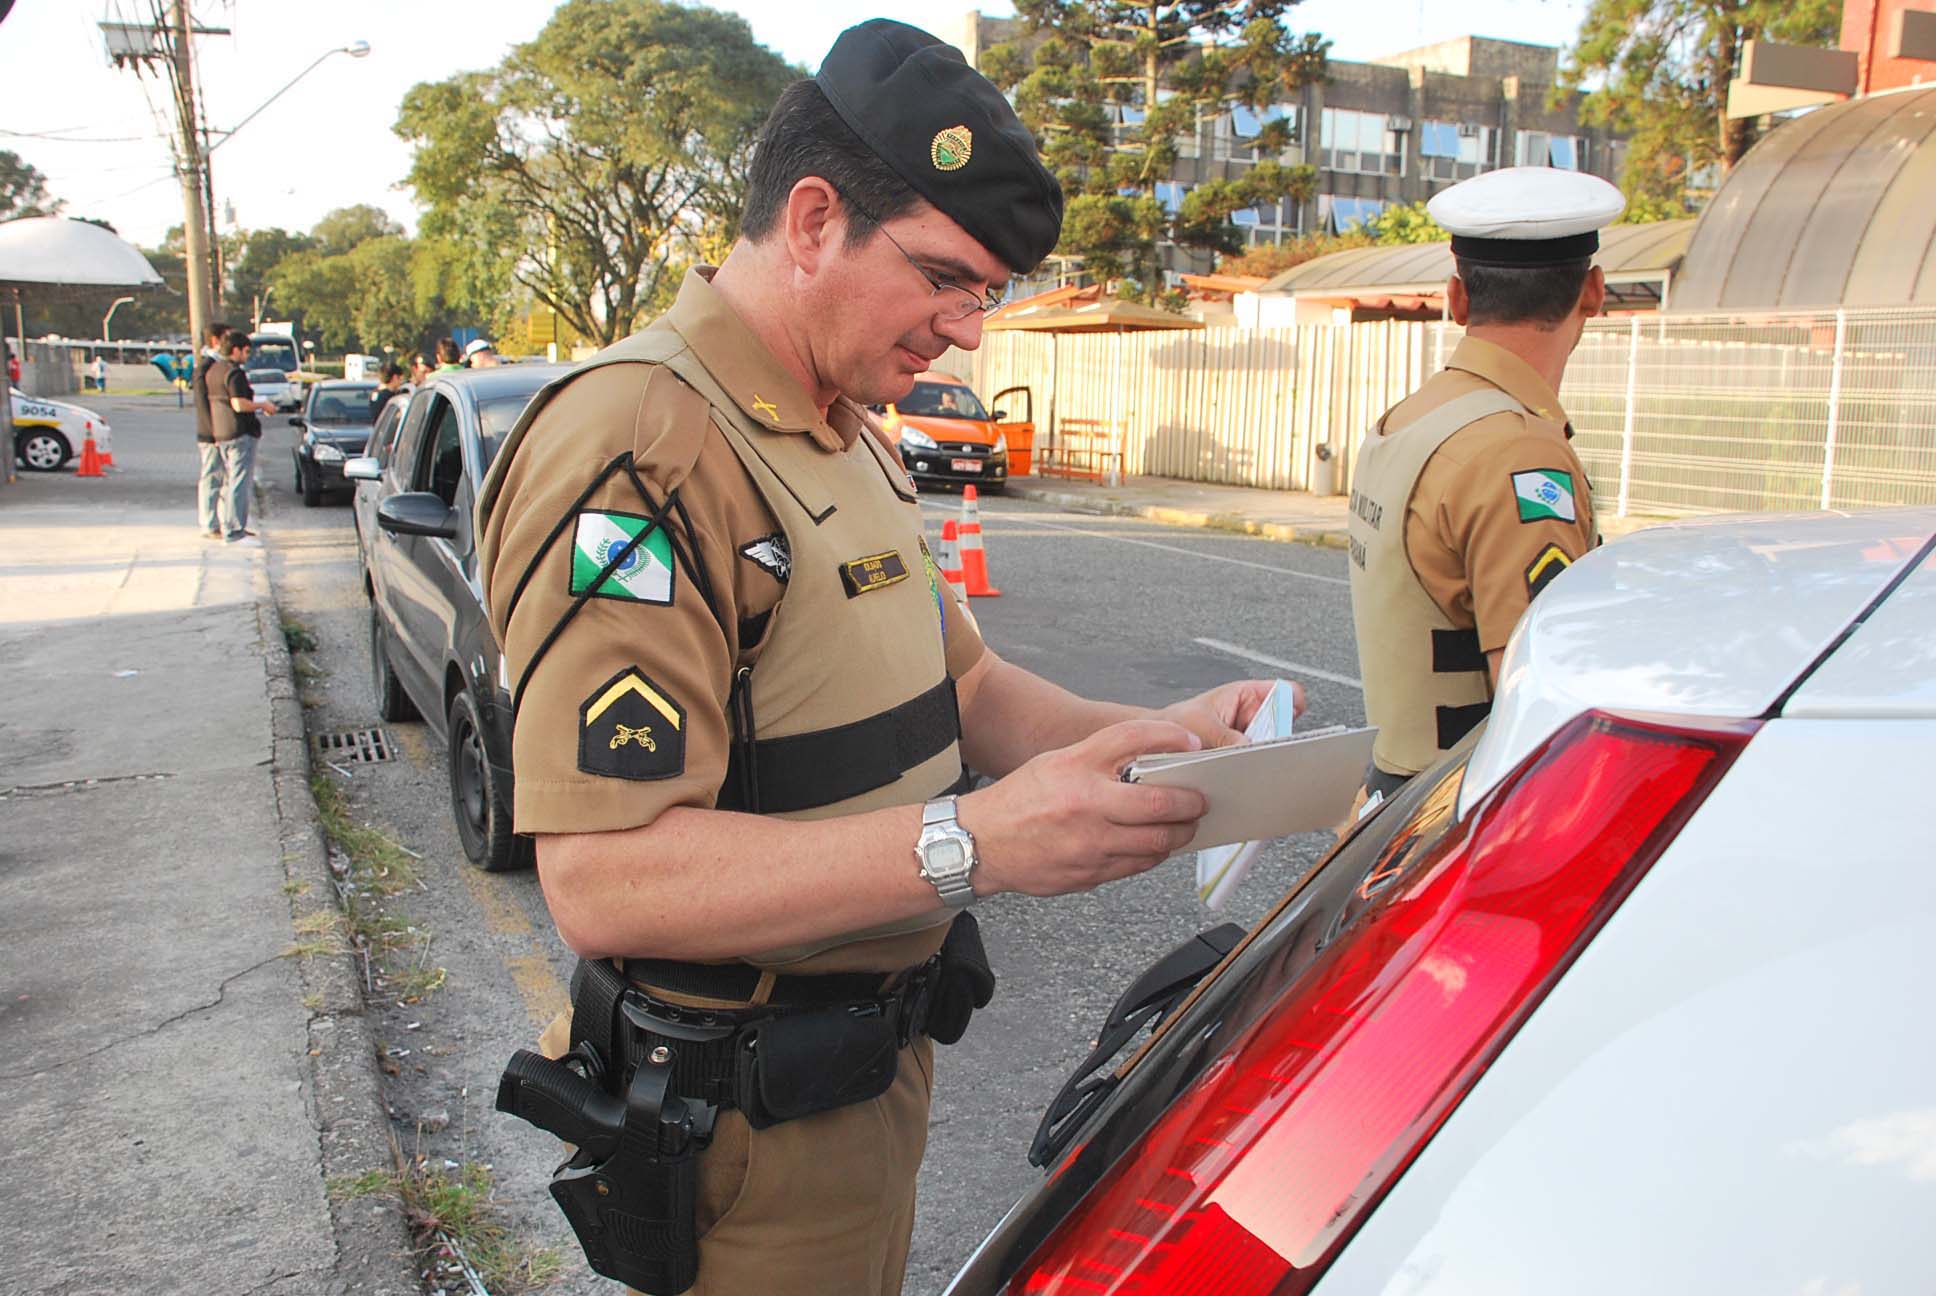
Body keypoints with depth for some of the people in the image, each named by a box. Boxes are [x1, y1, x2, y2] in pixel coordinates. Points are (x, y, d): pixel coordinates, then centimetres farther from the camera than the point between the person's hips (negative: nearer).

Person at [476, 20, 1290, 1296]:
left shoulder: (850, 441, 11)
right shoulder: (640, 448, -24)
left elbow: (964, 685, 13)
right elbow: (602, 878, -30)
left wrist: (1150, 736, -5)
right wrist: (974, 842, -35)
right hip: (749, 1127, -9)